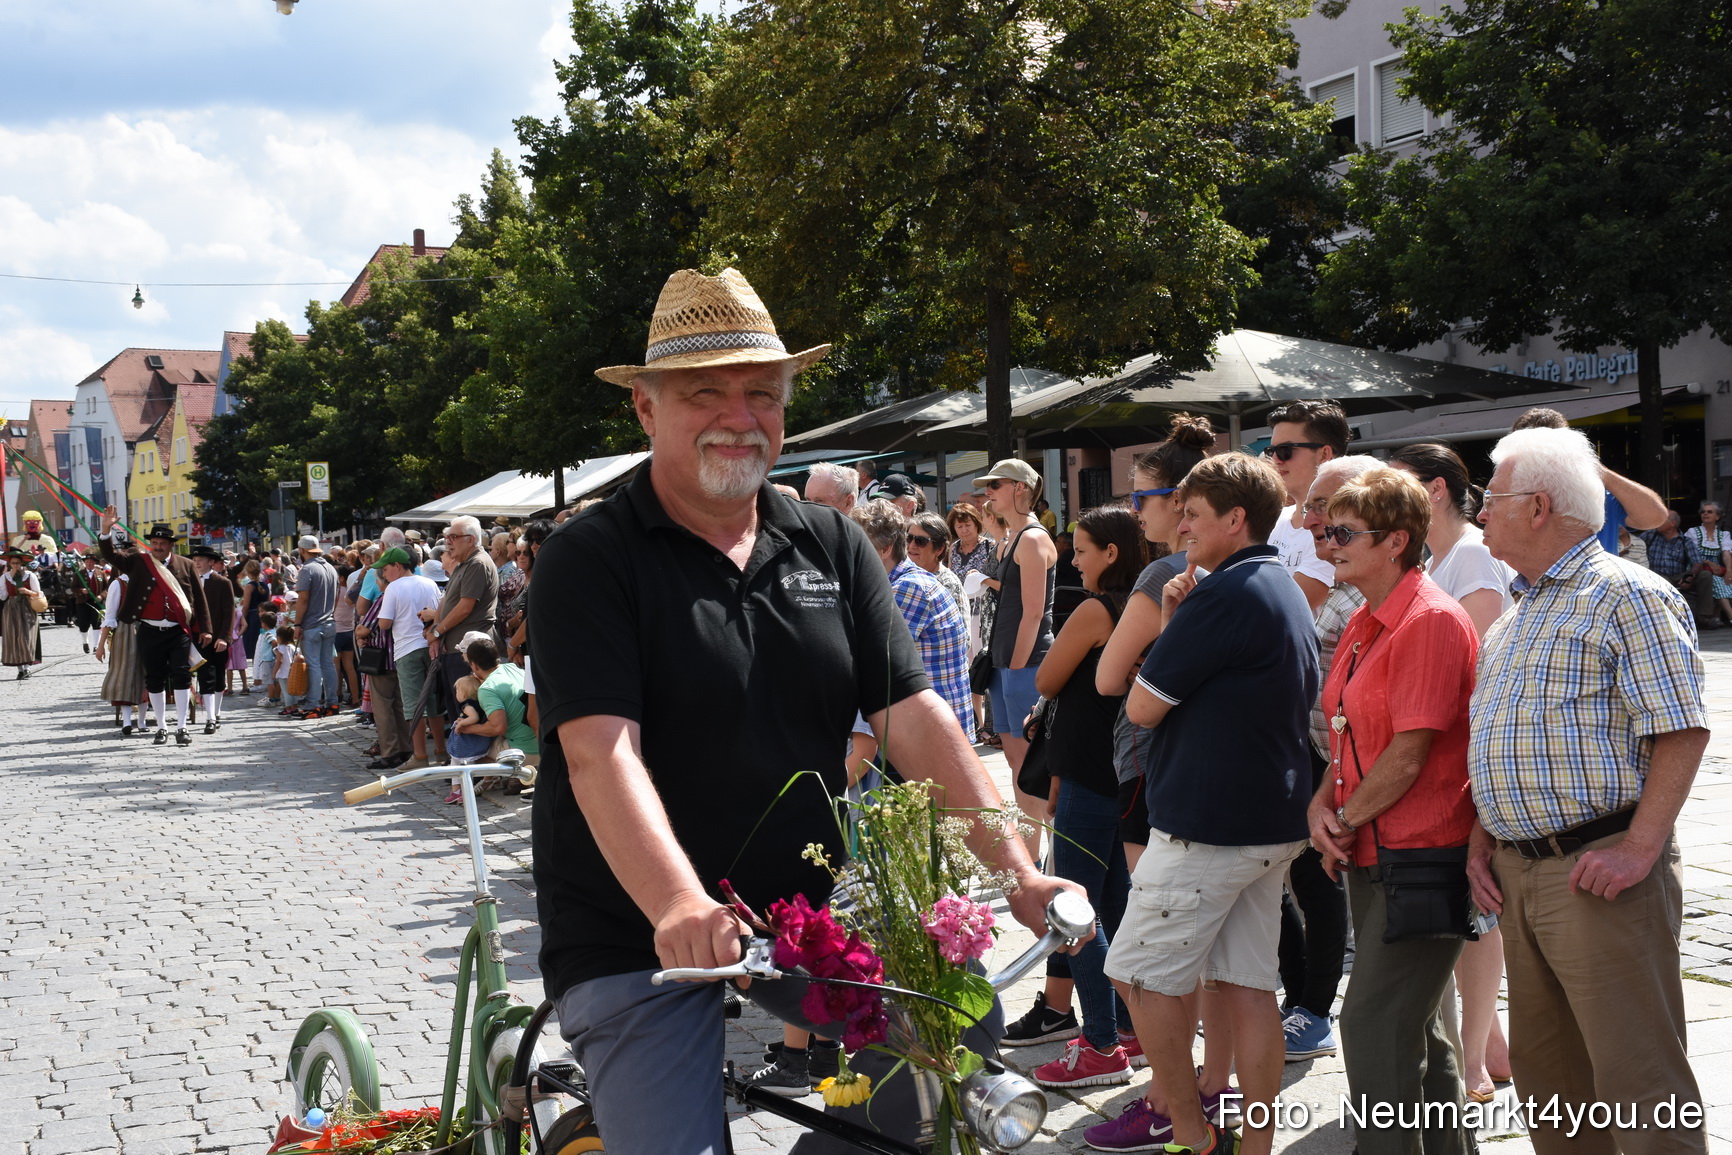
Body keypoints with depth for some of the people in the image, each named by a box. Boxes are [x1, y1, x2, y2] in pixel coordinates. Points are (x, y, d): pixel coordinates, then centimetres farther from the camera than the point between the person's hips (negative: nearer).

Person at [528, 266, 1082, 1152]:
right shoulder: (587, 561, -7)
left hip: (806, 914, 4)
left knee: (964, 1024, -13)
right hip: (636, 942, -4)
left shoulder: (834, 548, 6)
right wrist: (679, 909, -35)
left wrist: (1019, 871, -11)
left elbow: (914, 718, 1)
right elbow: (603, 754, -19)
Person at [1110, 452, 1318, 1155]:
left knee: (1140, 974, 1)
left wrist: (1170, 626, 2)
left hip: (1207, 822, -9)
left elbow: (1142, 706, -13)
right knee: (1246, 983, 10)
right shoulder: (1287, 592, 15)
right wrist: (1179, 627, 7)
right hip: (1272, 818, 9)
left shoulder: (1224, 594, -16)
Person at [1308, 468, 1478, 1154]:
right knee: (1412, 1026, 18)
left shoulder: (1432, 621, -16)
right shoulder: (1364, 624, 12)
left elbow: (1408, 755, -19)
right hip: (1372, 855, 9)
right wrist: (1323, 804, 0)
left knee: (1374, 1024, -8)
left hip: (1421, 859, -9)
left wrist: (1344, 820, -8)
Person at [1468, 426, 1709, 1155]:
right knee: (1545, 1069, 16)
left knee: (1637, 1080, -4)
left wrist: (1640, 848, -21)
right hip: (1519, 873, 9)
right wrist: (1483, 840, 12)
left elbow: (1680, 731, -15)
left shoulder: (1626, 595, -8)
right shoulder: (1516, 618, 19)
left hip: (1597, 871, -9)